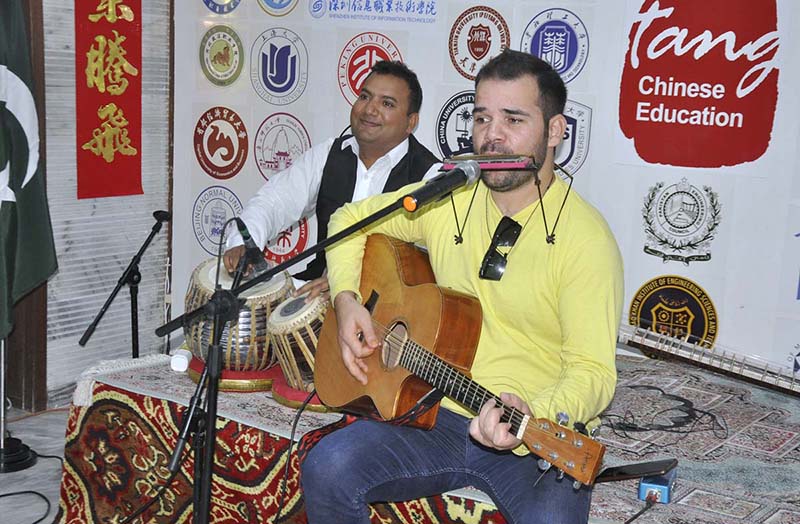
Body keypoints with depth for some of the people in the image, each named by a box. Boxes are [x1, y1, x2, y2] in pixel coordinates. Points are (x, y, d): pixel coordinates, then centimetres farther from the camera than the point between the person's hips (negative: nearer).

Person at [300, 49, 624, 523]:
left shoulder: (586, 238, -11)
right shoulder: (447, 199, 4)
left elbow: (592, 370, -16)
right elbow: (351, 219, 17)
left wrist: (531, 414, -36)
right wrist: (347, 298, 0)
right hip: (440, 415, 4)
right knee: (326, 470, -20)